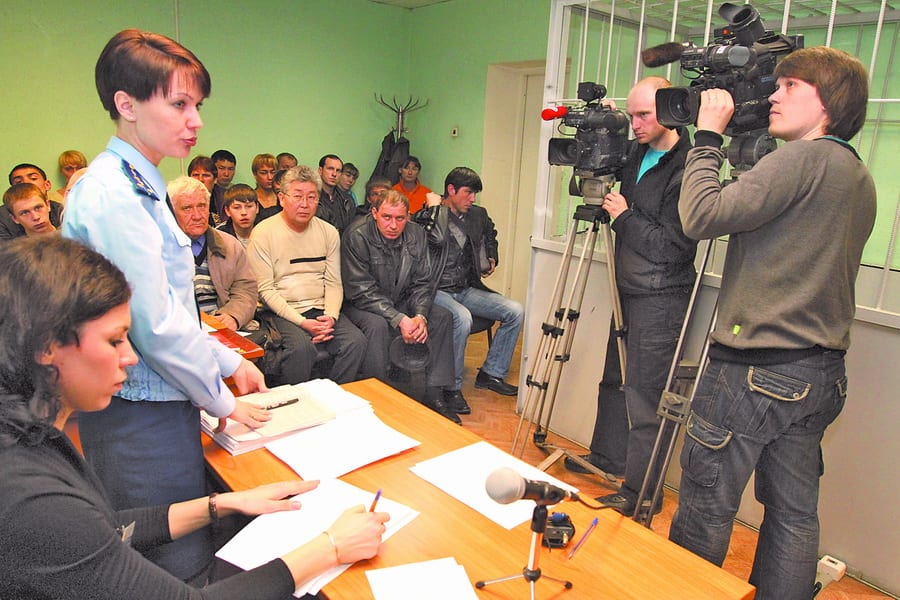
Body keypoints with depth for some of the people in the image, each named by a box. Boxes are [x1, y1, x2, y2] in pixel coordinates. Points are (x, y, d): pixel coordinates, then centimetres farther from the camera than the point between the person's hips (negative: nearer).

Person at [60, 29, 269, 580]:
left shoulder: (137, 185, 12)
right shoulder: (114, 195, -20)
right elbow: (157, 327, -21)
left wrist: (230, 361, 14)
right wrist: (222, 401, -8)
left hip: (157, 403, 9)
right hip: (141, 413, -9)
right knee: (180, 564, 6)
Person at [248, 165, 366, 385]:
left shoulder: (328, 232, 10)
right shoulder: (263, 233, -3)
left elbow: (333, 283, 9)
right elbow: (265, 290, -8)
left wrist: (331, 317, -11)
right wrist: (302, 322, -17)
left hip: (321, 309, 4)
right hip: (283, 311, -4)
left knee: (356, 341, -20)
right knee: (302, 347, -33)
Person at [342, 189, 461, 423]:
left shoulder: (416, 234, -5)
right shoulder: (356, 236, -21)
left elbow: (422, 283, -2)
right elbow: (362, 292, -23)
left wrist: (420, 316, -21)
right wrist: (400, 319, -31)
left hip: (400, 302, 5)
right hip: (362, 305, -5)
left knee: (442, 316, -12)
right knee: (377, 325, -35)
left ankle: (434, 394, -7)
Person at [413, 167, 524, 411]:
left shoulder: (478, 215, 11)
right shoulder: (428, 215, -7)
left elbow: (490, 235, 35)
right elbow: (436, 238, -31)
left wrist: (492, 258, 21)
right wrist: (434, 206, -18)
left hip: (466, 289, 7)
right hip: (436, 290, -7)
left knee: (515, 311, -7)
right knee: (462, 318, -36)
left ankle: (491, 373, 5)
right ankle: (452, 387, -17)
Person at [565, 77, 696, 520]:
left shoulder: (686, 169, -18)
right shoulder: (636, 154, 7)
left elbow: (673, 246, -21)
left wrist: (625, 216, -17)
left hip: (660, 300, -9)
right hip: (629, 291, 9)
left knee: (644, 397, -3)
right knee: (615, 380, 21)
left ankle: (640, 495, 11)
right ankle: (606, 458, 39)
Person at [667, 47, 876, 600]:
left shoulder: (803, 159, -13)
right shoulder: (861, 179, 15)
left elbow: (701, 217, -20)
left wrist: (708, 137, -7)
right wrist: (741, 150, 16)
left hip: (756, 368, -9)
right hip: (820, 374, 10)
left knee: (705, 511, 5)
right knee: (795, 515, 17)